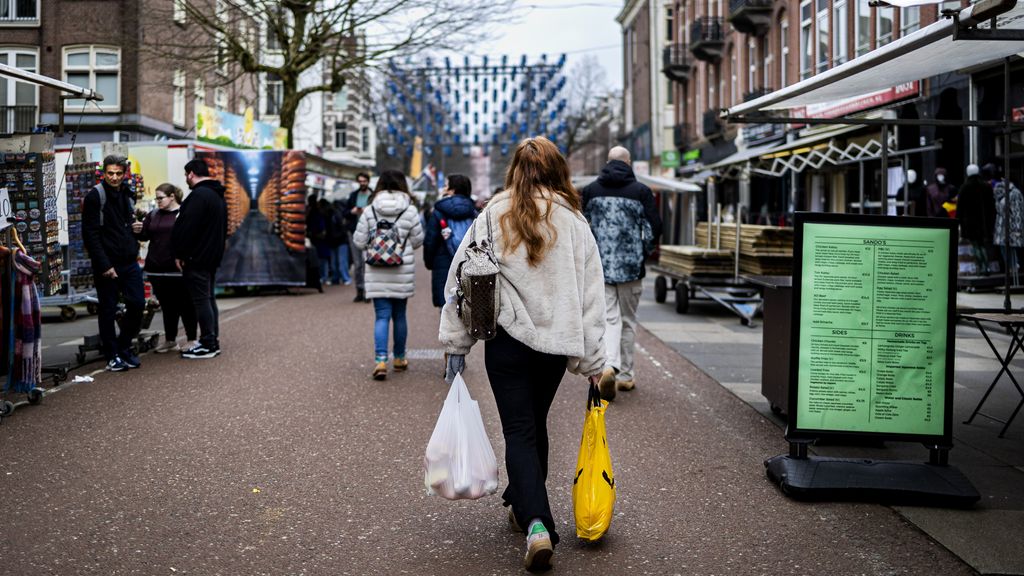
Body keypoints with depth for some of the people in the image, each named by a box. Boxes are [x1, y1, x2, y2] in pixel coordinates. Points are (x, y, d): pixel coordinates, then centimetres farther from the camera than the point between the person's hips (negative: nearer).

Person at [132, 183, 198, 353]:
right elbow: (145, 235, 12)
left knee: (185, 305, 3)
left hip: (178, 269, -6)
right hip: (157, 269, 6)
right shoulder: (153, 215, 14)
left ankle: (192, 339, 12)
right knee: (167, 306, 14)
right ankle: (170, 340, 23)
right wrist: (138, 231, -10)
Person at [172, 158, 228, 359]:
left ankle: (207, 345, -4)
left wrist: (180, 254, -13)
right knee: (208, 299, 15)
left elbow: (187, 228, -20)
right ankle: (213, 341, 19)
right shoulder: (218, 195, 17)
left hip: (197, 258, -10)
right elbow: (223, 229, 22)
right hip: (212, 257, 10)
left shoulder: (199, 195, -16)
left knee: (201, 300, -6)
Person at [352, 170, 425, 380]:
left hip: (377, 274, 0)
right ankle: (399, 358, 26)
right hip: (403, 272, 0)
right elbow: (418, 241, 0)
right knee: (399, 315, 13)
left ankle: (381, 360, -13)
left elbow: (359, 242, -1)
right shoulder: (410, 211, -5)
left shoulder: (370, 211, -3)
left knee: (381, 317, 1)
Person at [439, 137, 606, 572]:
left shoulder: (492, 216, -1)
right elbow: (591, 295, -1)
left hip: (507, 339, -2)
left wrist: (456, 344, 6)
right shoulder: (573, 221, 0)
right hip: (556, 339, 2)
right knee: (536, 424, 20)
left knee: (519, 432, 1)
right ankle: (523, 505, 36)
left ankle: (537, 524, -15)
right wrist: (592, 361, 4)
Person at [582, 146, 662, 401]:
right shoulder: (641, 191, -2)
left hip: (599, 266, 1)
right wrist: (643, 252, 14)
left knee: (609, 318, 2)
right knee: (628, 320, 11)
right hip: (631, 266, -1)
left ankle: (609, 366, -21)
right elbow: (655, 227, -4)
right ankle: (625, 375, 17)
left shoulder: (590, 190, 3)